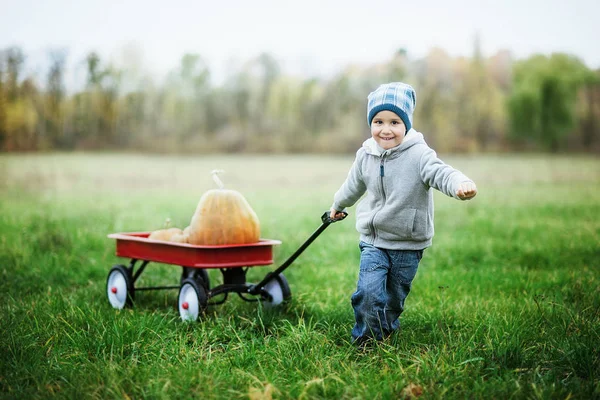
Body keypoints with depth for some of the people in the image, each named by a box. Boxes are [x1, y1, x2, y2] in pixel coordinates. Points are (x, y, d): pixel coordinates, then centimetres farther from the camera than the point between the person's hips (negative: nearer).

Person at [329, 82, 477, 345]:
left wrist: (461, 185, -55)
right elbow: (354, 184, 19)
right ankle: (366, 339, 2)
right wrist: (338, 205, 37)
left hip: (408, 246, -2)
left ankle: (387, 330, 39)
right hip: (373, 241, 2)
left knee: (395, 298, 13)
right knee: (369, 292, -15)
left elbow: (441, 173, -33)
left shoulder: (418, 154, -15)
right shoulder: (365, 155, -2)